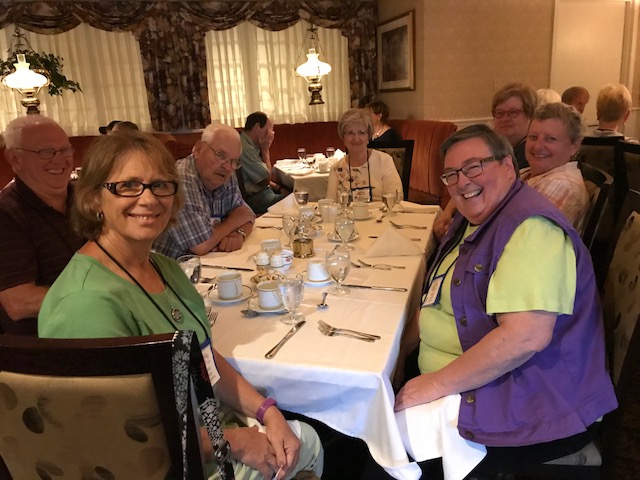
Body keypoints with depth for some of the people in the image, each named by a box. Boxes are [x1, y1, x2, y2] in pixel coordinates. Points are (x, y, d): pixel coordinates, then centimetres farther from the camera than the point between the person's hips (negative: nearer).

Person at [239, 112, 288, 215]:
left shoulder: (249, 144, 12)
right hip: (253, 200, -10)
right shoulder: (245, 148, -21)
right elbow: (265, 180, -16)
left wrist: (279, 189, 6)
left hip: (260, 193, 10)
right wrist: (265, 150, -10)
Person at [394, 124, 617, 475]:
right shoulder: (472, 221, 10)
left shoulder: (530, 226, -21)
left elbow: (526, 336, -30)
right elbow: (440, 300, 16)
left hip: (522, 414, -8)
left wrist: (438, 384, -22)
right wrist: (399, 352, 6)